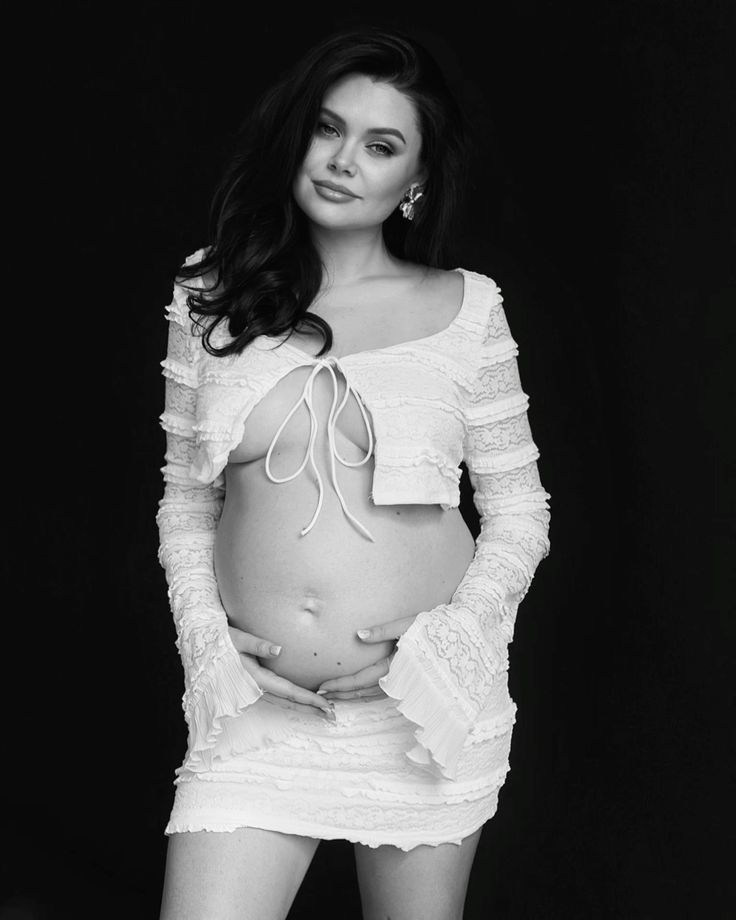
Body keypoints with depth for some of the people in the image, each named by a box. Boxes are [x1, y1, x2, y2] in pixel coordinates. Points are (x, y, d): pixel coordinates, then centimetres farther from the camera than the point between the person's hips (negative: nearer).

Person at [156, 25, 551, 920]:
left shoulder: (464, 308, -2)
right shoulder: (209, 299, 3)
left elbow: (518, 510, 4)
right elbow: (184, 499, 9)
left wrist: (451, 637, -9)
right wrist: (206, 639, -4)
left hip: (423, 699, 0)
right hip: (256, 701, 1)